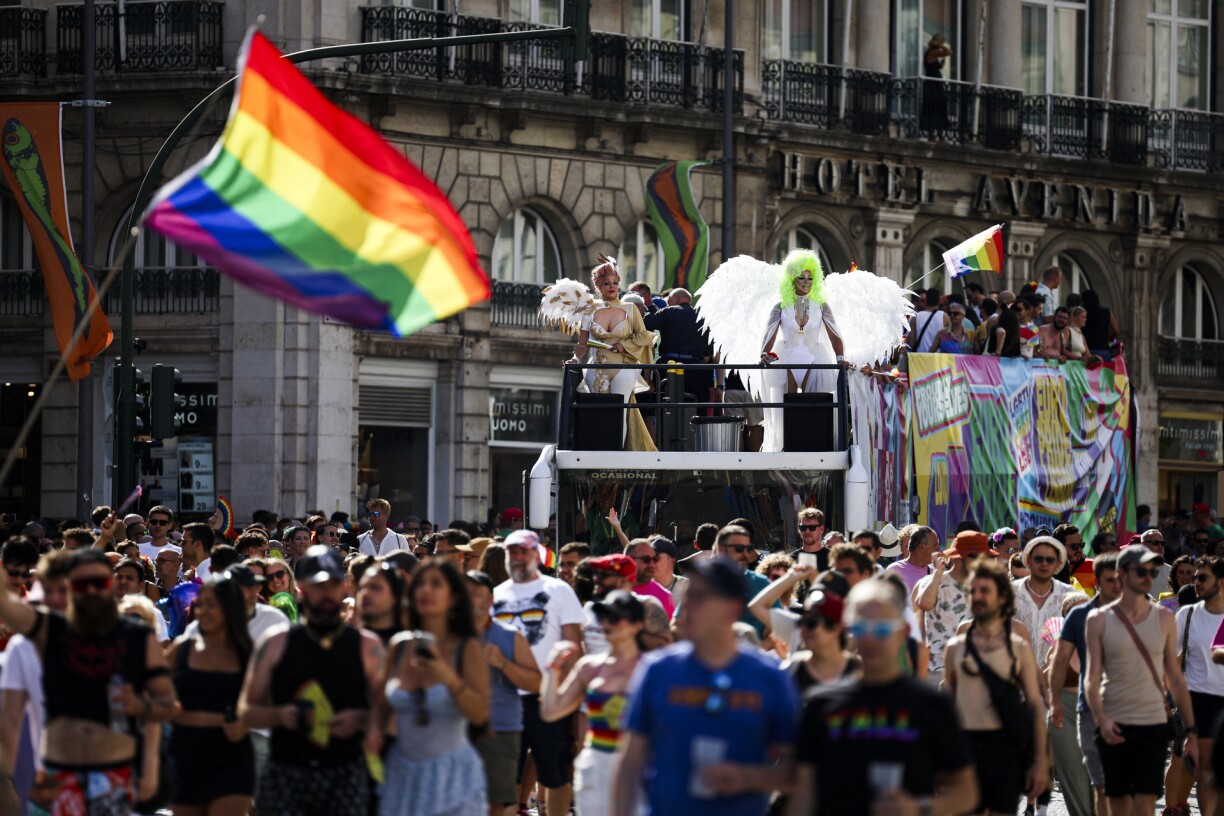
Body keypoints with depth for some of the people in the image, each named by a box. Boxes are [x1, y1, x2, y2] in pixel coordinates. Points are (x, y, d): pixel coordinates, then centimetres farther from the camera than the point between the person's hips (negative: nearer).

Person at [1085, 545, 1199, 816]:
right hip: (1114, 727, 0)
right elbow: (1092, 678, -2)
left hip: (1154, 724, 0)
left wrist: (1191, 732, 7)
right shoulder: (1099, 619, 1)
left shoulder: (1163, 618, 6)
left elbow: (1176, 678, 9)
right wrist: (1101, 719, -20)